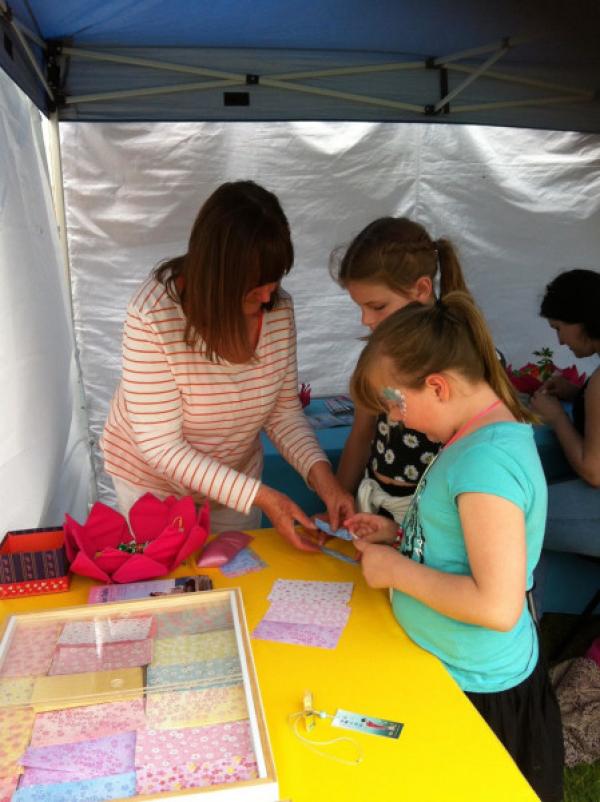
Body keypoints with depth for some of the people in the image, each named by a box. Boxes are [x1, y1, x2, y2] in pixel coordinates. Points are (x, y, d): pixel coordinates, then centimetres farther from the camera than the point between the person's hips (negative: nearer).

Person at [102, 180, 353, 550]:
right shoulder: (154, 314, -31)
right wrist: (260, 497, -34)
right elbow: (161, 446, -28)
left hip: (236, 477, 4)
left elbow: (284, 411, -8)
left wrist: (321, 474, -25)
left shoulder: (278, 307, -17)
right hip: (156, 481, -3)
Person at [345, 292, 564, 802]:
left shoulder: (488, 458, -29)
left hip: (475, 687, -9)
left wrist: (396, 570, -21)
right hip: (445, 667, 9)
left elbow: (498, 606, -31)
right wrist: (400, 534, 1)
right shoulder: (480, 436, 1)